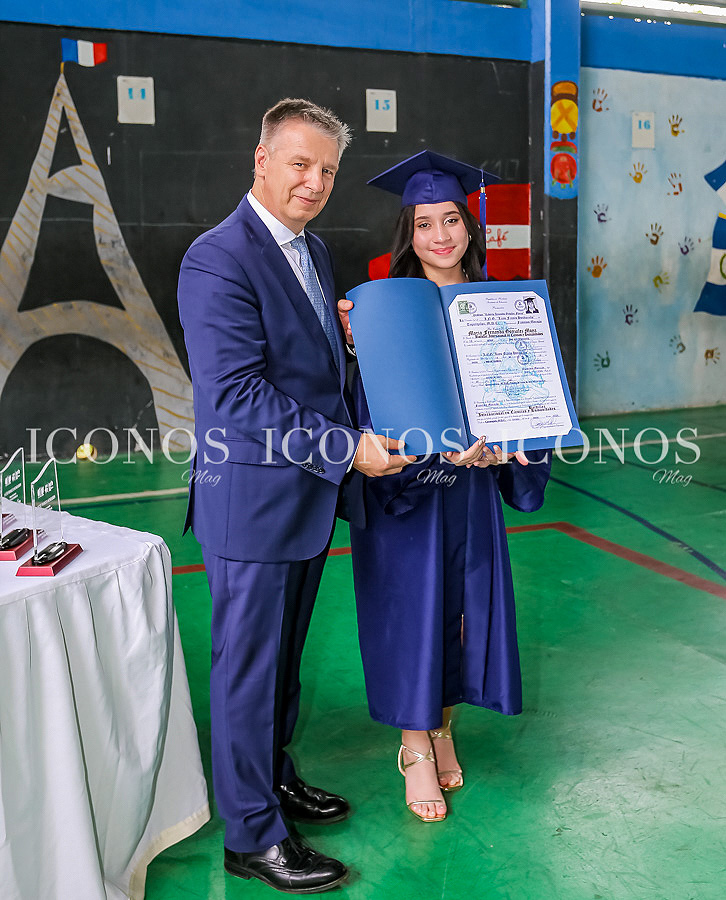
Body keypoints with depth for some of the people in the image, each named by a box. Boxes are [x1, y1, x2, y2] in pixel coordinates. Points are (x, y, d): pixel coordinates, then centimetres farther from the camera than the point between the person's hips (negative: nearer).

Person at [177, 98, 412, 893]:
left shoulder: (311, 250, 12)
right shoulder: (218, 259, -18)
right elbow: (236, 394, -24)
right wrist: (348, 446, -24)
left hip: (309, 494, 9)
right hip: (254, 500, -9)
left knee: (283, 655, 22)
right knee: (249, 666, 5)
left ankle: (272, 777, 42)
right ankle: (253, 836, 22)